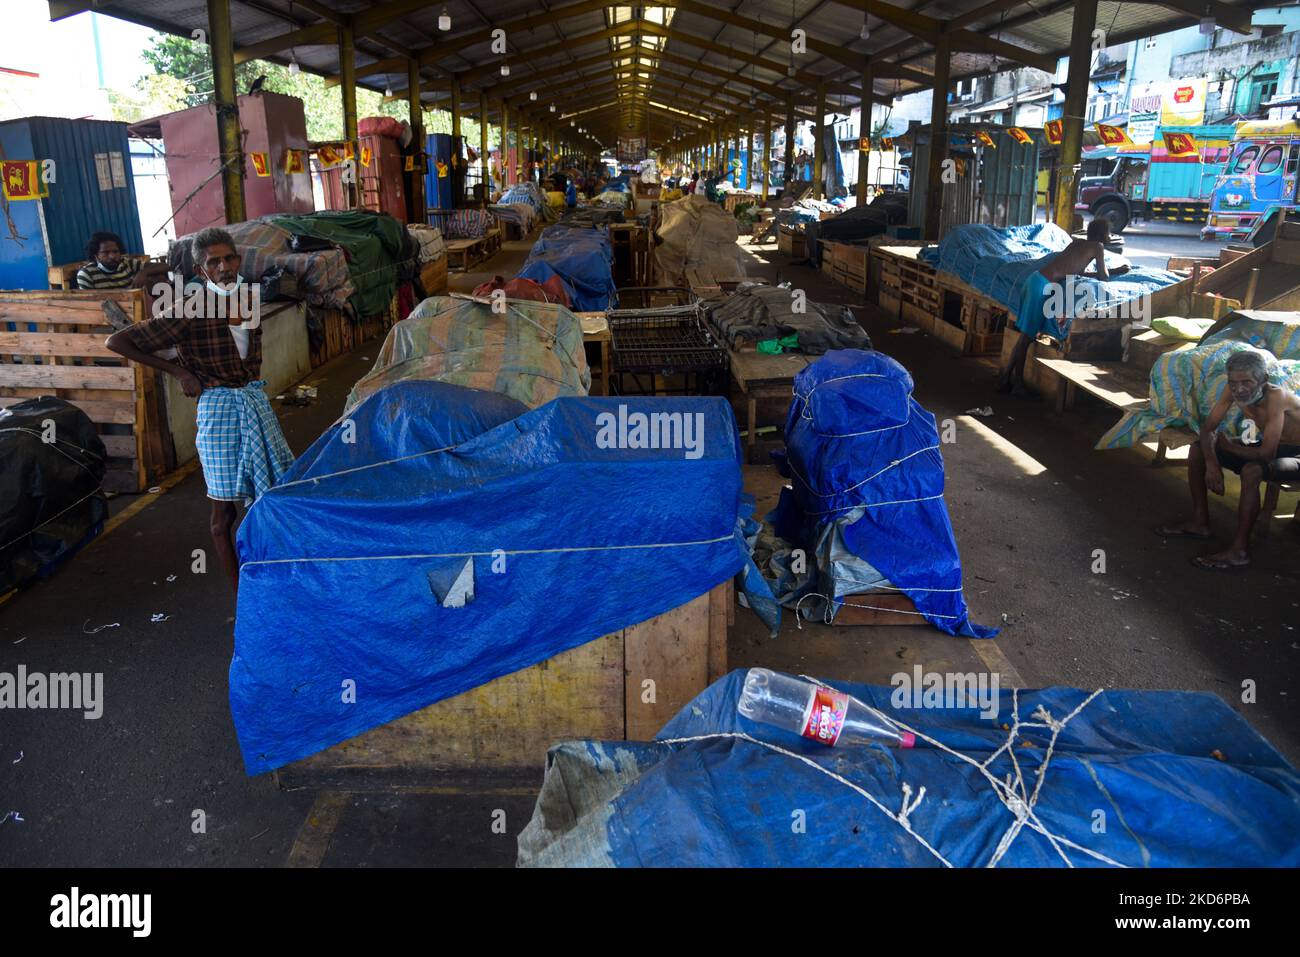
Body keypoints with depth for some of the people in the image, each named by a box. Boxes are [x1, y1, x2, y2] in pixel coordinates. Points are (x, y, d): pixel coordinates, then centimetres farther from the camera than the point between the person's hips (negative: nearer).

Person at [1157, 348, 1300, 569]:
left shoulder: (1276, 396, -33)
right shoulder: (1233, 391, -14)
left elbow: (1266, 454, -38)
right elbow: (1207, 428, -7)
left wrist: (1228, 446, -20)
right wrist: (1212, 464, -22)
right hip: (1272, 447, 8)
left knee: (1252, 471, -37)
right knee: (1199, 449, -2)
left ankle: (1240, 550, -27)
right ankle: (1200, 523, 8)